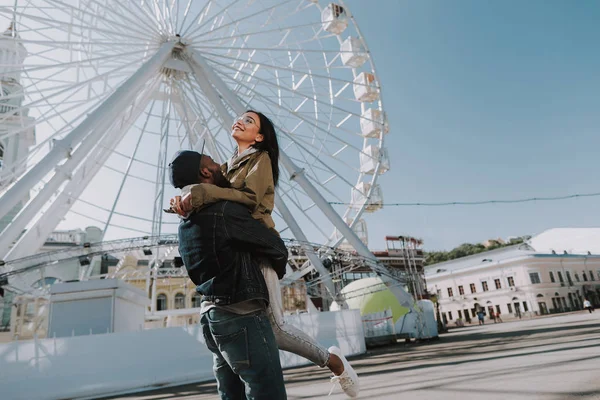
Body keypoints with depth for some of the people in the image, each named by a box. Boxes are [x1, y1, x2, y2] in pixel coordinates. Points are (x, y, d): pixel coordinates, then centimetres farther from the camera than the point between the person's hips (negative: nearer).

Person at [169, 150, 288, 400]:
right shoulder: (225, 210, -15)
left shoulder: (185, 225, 12)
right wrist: (278, 272, 16)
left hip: (211, 315, 9)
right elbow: (276, 248, -6)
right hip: (242, 317, -9)